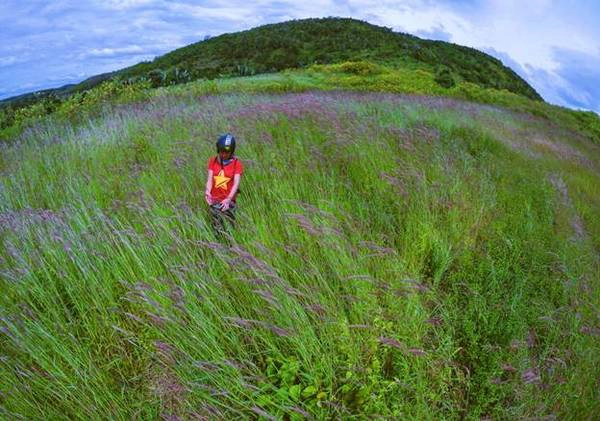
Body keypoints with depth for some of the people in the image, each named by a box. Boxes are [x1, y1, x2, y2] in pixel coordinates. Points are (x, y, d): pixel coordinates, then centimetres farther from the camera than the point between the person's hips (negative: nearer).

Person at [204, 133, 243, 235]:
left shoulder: (237, 163, -6)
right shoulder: (213, 161, 4)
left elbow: (236, 183, -13)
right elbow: (210, 178, -2)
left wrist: (229, 199, -27)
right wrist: (207, 191, -22)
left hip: (228, 202, -2)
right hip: (214, 201, 3)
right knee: (218, 230, 9)